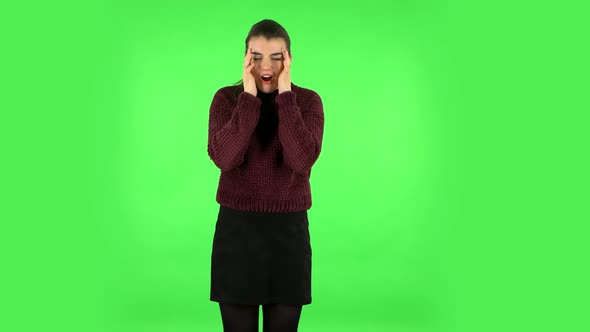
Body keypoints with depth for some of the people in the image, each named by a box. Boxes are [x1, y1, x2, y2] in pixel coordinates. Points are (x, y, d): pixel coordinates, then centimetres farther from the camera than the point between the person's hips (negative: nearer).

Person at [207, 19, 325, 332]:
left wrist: (285, 95, -20)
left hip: (288, 230, 0)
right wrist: (249, 97, -20)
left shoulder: (308, 100, -3)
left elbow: (302, 160, -20)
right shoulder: (226, 98, -2)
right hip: (236, 229, 0)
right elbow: (224, 158, -19)